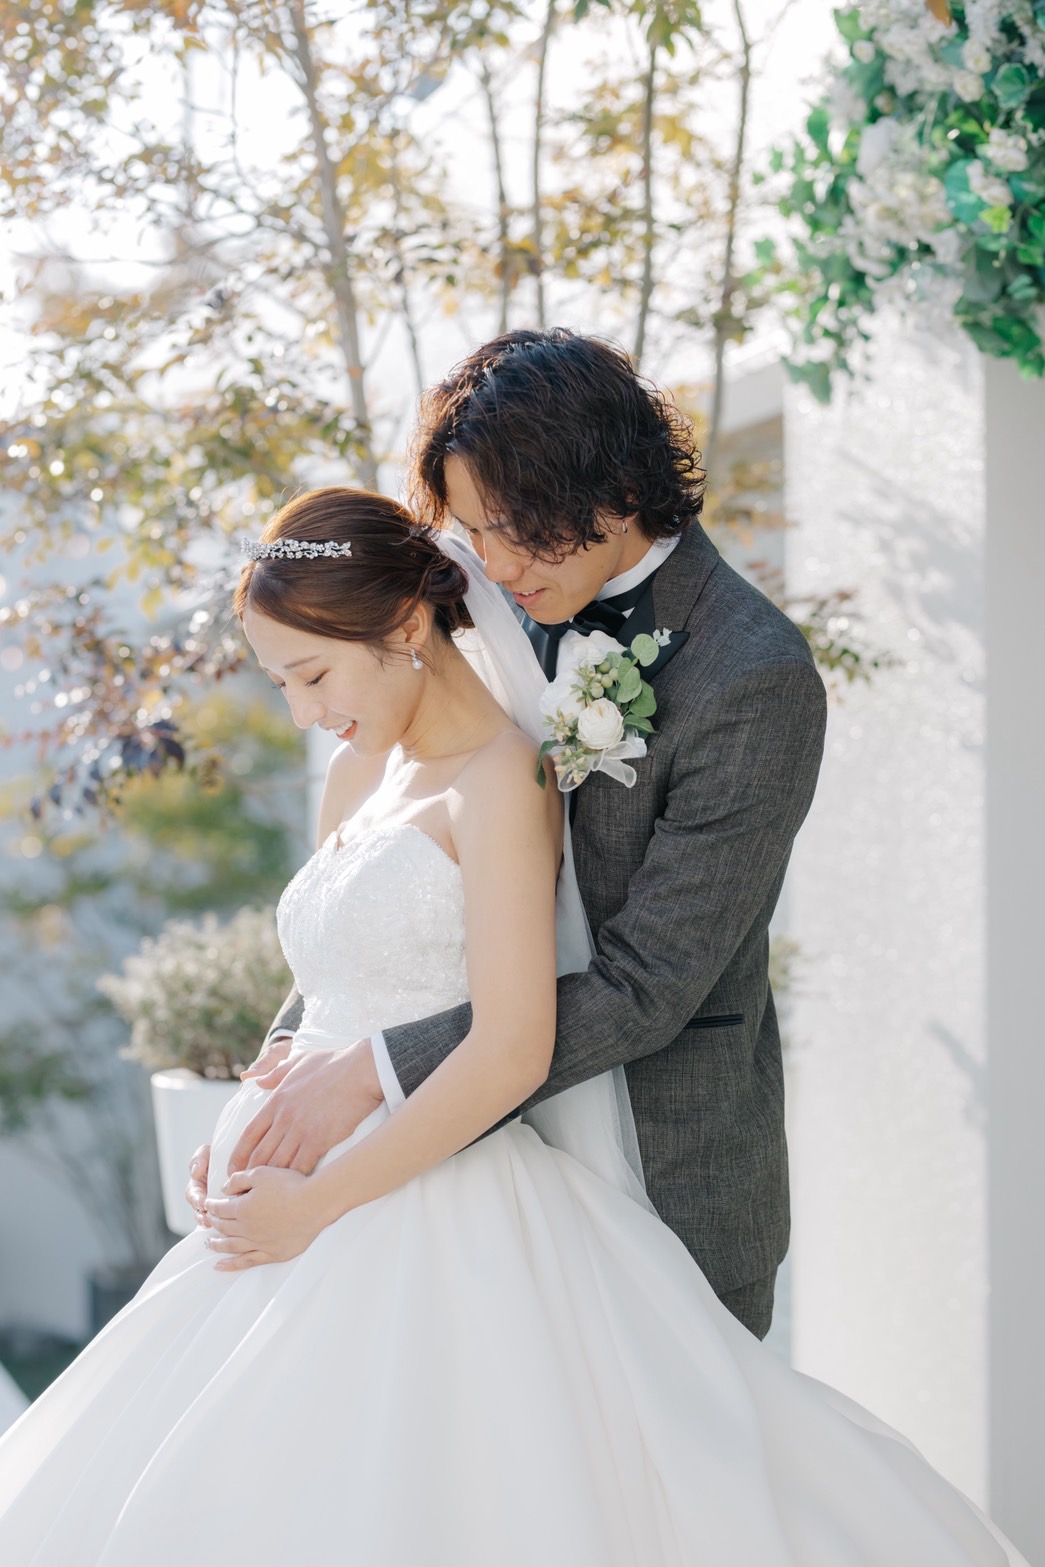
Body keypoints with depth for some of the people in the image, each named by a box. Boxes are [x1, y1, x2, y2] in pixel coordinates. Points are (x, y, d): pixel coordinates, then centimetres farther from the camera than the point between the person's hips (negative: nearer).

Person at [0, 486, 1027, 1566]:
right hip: (319, 1205, 9)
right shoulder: (357, 774, 14)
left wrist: (320, 1201, -16)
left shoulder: (501, 781, -12)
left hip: (444, 1218, -8)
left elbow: (512, 1051, -19)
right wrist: (253, 1132, 6)